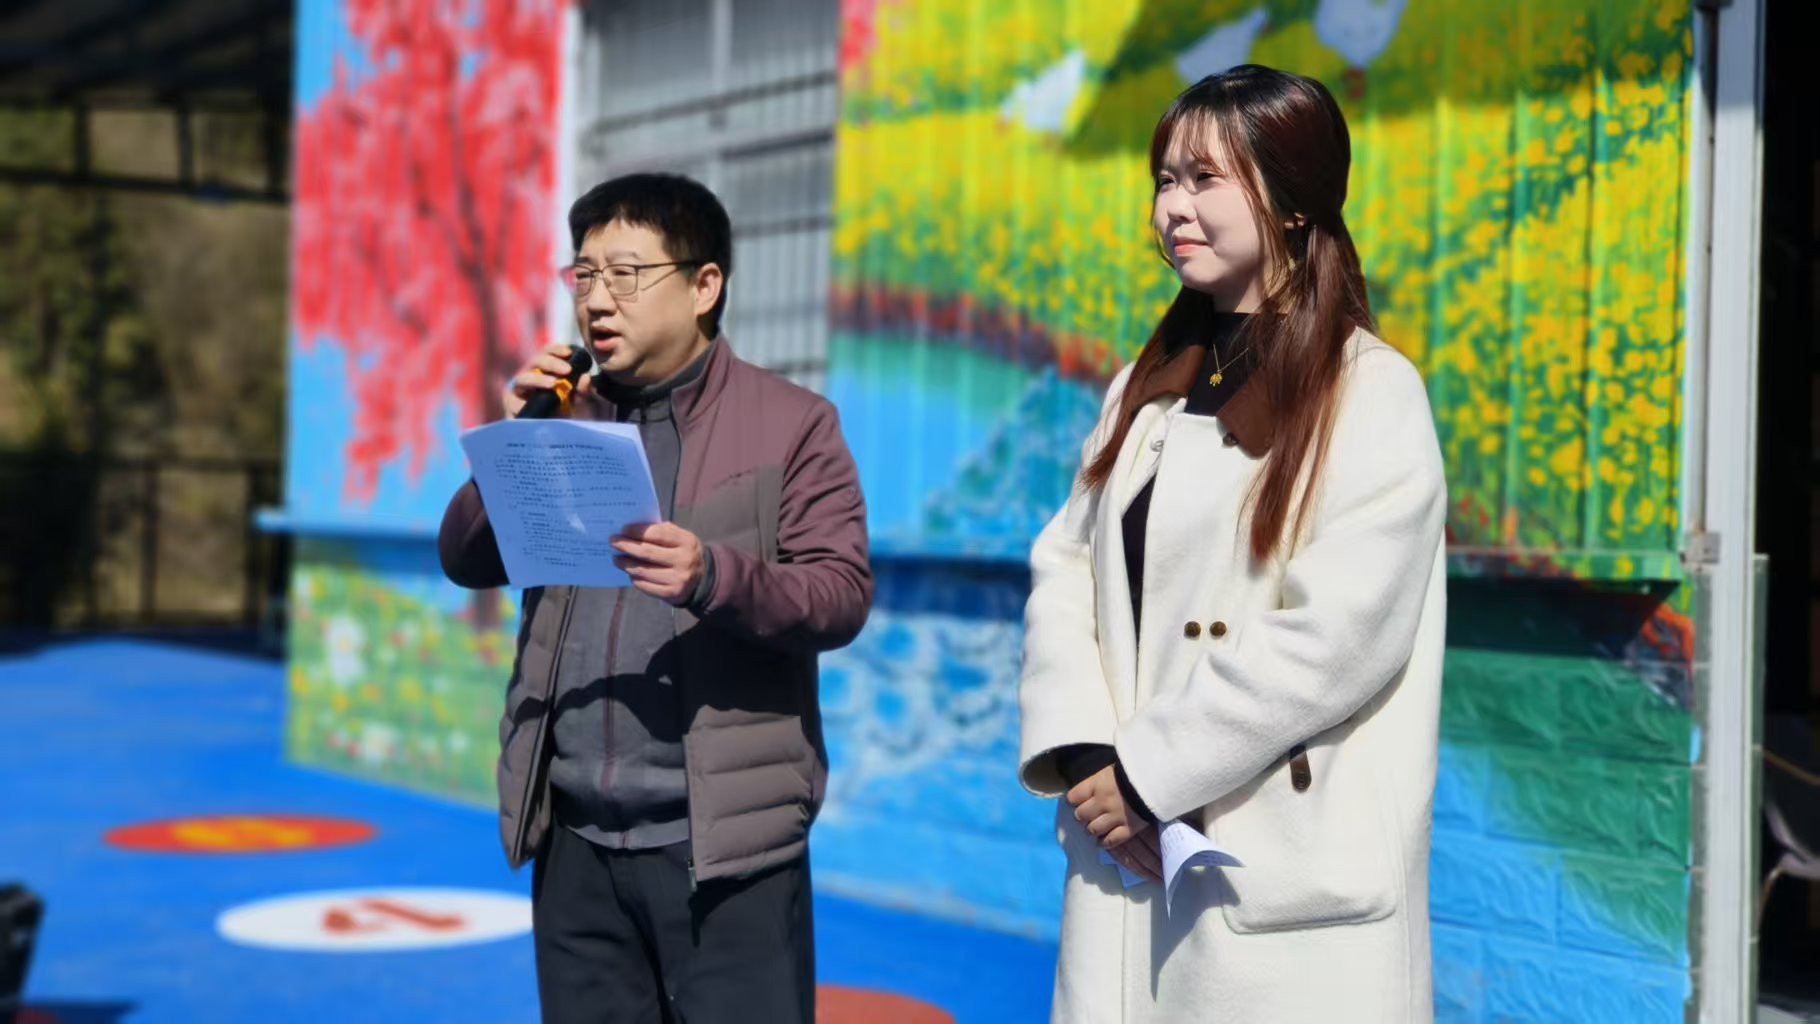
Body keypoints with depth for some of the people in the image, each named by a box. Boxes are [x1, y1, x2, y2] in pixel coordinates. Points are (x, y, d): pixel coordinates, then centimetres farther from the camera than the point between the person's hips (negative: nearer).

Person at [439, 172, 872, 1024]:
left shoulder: (790, 424, -1)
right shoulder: (565, 417, 13)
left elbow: (842, 595, -9)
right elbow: (466, 562, 9)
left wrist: (715, 576, -27)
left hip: (724, 844, -4)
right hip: (576, 843, 5)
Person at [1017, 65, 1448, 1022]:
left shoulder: (1371, 396, -8)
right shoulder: (1150, 386, 13)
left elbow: (1336, 638, -17)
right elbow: (1065, 568, 7)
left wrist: (1148, 774, -14)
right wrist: (1081, 752, -8)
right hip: (1129, 850, 6)